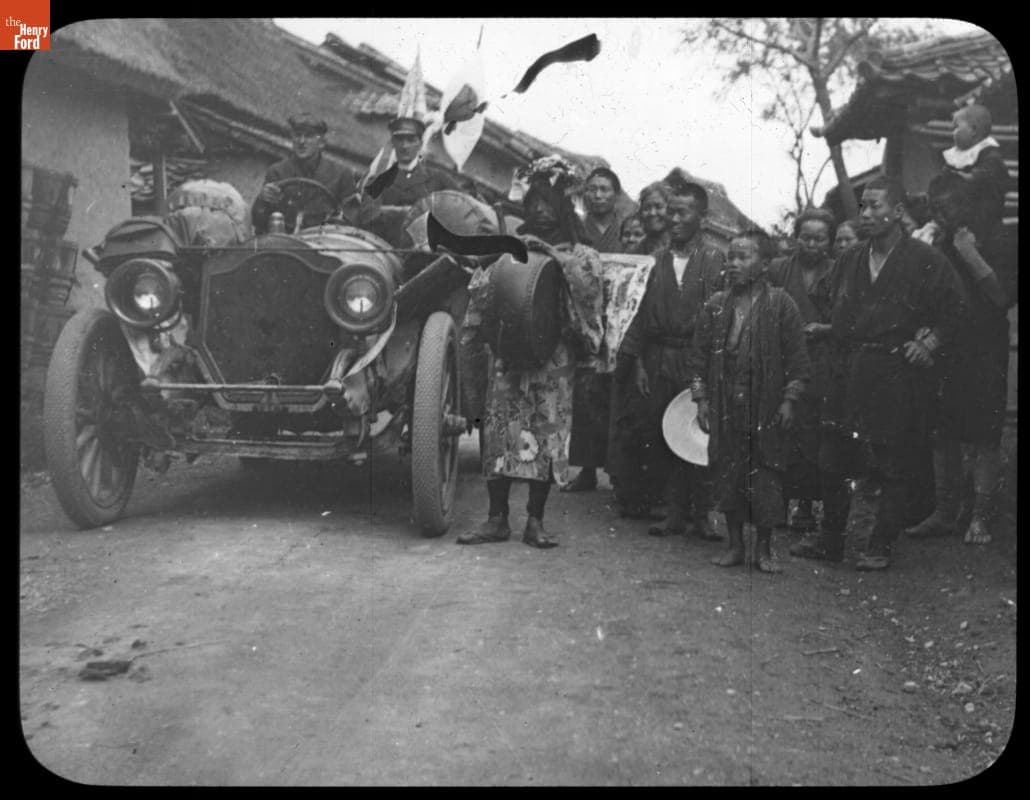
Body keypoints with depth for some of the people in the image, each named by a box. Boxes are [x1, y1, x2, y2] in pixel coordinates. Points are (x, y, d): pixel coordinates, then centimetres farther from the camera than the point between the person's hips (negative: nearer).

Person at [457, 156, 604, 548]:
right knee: (500, 429, -2)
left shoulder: (579, 254, 10)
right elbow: (481, 291, 6)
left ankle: (535, 521, 7)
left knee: (548, 432, -3)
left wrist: (552, 252, -15)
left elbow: (589, 281, -13)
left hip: (554, 357, -1)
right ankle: (497, 519, 5)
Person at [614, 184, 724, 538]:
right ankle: (675, 512, 15)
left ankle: (702, 514, 11)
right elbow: (644, 313, 9)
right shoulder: (658, 259, 10)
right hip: (659, 361, 4)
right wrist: (637, 362, 3)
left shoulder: (714, 260, -1)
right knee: (664, 439, 5)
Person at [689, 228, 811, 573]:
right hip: (725, 405, 3)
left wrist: (789, 400, -7)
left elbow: (796, 357, -3)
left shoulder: (781, 304, -3)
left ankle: (764, 549, 14)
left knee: (766, 476, 2)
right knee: (728, 473, 7)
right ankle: (735, 545, 20)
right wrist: (701, 397, 3)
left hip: (766, 405, -3)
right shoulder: (715, 305, 6)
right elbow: (699, 355, 9)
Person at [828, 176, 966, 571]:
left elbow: (954, 308, 1)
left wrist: (930, 342, -10)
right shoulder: (849, 261, 13)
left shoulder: (925, 259, -3)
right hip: (856, 371, 5)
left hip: (900, 372, -4)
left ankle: (880, 547, 6)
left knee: (895, 465, 0)